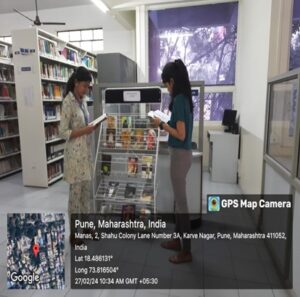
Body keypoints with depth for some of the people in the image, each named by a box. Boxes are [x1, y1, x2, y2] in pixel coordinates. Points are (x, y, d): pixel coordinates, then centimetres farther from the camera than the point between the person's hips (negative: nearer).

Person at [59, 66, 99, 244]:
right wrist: (85, 130, -22)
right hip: (75, 153, -8)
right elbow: (63, 133, -16)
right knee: (76, 192, 3)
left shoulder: (83, 100, 11)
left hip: (86, 151, 8)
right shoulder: (68, 102, -14)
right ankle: (74, 233, 20)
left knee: (87, 190, 15)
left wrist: (93, 126, 1)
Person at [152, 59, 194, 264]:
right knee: (179, 199, 18)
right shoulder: (185, 98, 11)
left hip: (180, 155, -10)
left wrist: (162, 125, -11)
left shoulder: (178, 100, -18)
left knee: (181, 201, 1)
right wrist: (166, 123, 11)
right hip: (182, 153, 10)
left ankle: (186, 251, 16)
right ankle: (178, 240, 34)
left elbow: (181, 135, -21)